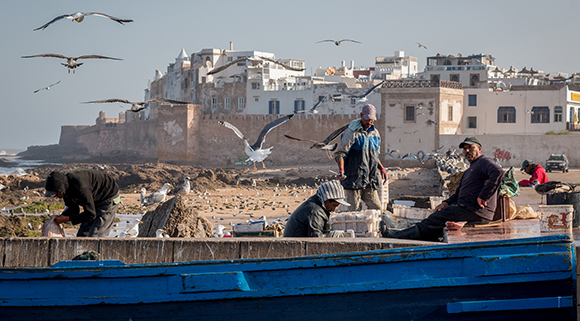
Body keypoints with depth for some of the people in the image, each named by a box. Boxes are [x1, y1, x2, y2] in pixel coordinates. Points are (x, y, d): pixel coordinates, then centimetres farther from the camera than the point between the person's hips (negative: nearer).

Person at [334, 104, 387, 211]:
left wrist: (381, 168, 13)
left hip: (370, 181, 6)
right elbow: (340, 153, -11)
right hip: (354, 180, -6)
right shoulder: (352, 132, -8)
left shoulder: (375, 133, 13)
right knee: (355, 210, -4)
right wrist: (341, 169, -27)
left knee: (376, 208, 0)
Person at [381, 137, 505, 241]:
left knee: (436, 219, -11)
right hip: (467, 209, 10)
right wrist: (446, 203, 5)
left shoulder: (485, 162, -3)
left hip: (477, 212, -10)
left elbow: (498, 172, -25)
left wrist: (482, 196, -25)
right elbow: (458, 193, 26)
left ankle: (399, 236, -11)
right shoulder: (468, 171, 29)